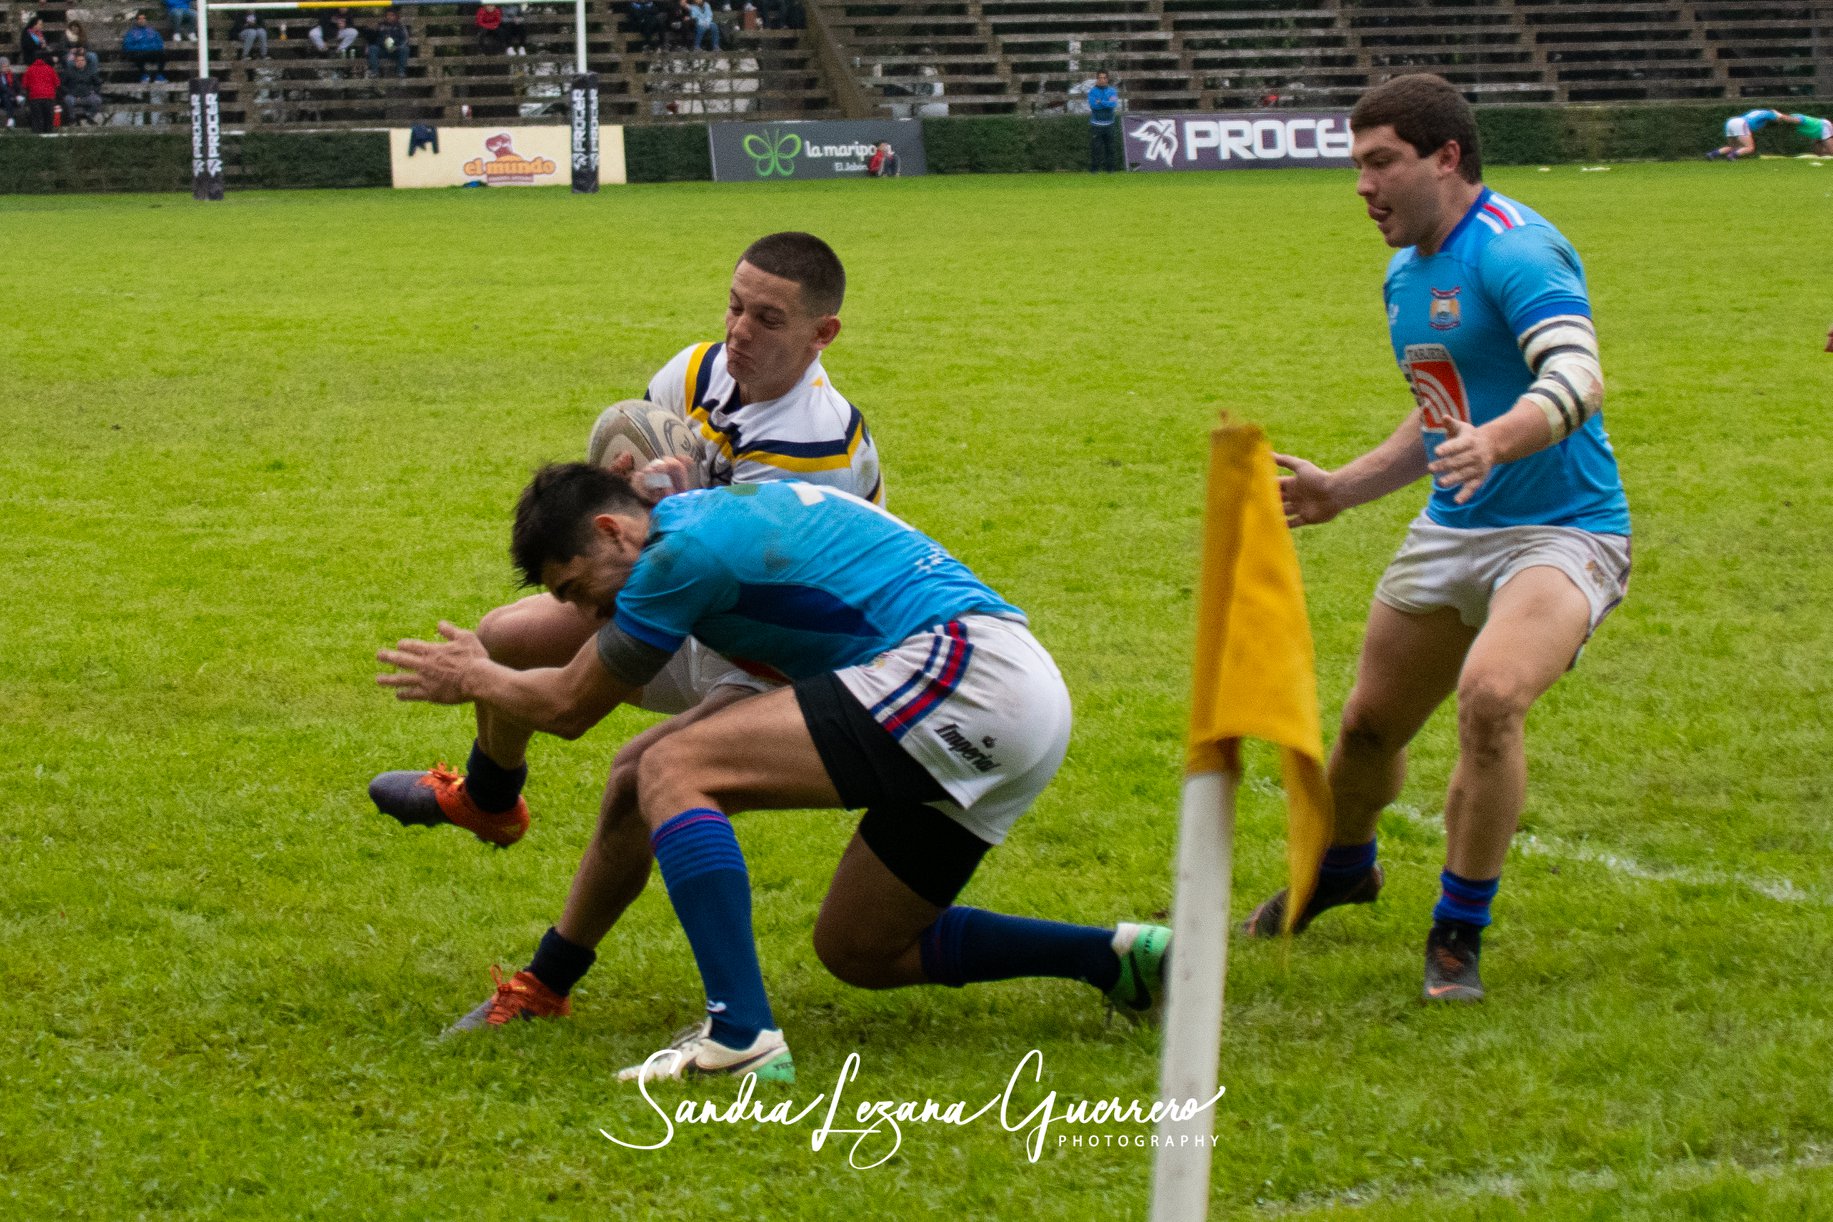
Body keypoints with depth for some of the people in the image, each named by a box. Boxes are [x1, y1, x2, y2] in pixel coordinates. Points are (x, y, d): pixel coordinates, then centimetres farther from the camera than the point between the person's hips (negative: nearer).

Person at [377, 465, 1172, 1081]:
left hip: (963, 672, -10)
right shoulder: (725, 509, 22)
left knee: (673, 770, -12)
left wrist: (473, 679, 24)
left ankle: (741, 1035, -25)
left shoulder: (687, 546, -6)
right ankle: (1122, 960, 14)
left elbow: (570, 707, 5)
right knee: (857, 950, 18)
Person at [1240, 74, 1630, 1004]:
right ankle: (1341, 868, 48)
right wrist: (1343, 489, 19)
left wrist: (1495, 443, -53)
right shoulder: (1406, 277, 11)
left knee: (1490, 694, -32)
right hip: (1451, 533, 9)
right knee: (1369, 723, 14)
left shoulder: (1513, 250, -19)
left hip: (1561, 533, -9)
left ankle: (1458, 937, -15)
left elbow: (1578, 377, -35)